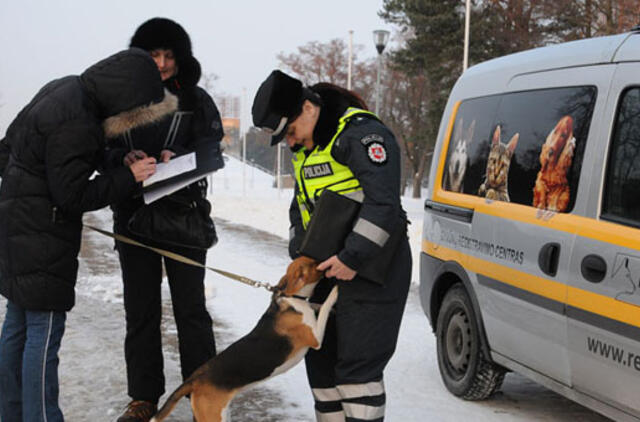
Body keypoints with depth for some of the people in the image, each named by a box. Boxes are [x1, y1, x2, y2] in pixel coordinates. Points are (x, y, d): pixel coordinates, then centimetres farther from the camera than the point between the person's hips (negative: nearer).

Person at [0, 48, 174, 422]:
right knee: (45, 329, -4)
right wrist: (129, 178, -14)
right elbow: (74, 196, -21)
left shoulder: (67, 89, 7)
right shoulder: (75, 125, -25)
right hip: (41, 236, -10)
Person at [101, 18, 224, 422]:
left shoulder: (196, 99, 3)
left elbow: (212, 148, -6)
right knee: (141, 309, 6)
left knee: (191, 306, 0)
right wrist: (125, 158, -20)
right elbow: (103, 150, 3)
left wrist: (179, 158, -27)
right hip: (133, 216, 2)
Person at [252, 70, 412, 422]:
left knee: (357, 366, -9)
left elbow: (382, 203, -24)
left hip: (370, 270, -9)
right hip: (327, 269, 10)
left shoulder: (361, 133, -16)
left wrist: (353, 257, -25)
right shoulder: (306, 148, 14)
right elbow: (300, 207, 23)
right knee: (321, 358, 14)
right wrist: (300, 256, 10)